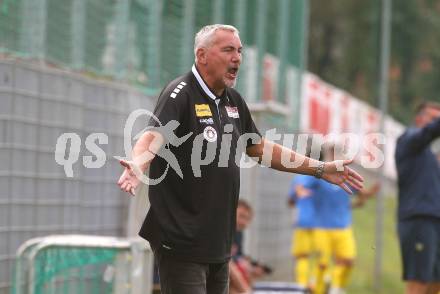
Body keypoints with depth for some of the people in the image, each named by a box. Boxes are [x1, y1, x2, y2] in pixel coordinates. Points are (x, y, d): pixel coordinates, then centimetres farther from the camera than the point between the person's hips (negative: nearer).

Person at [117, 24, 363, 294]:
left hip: (219, 240, 8)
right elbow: (153, 137, -27)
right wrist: (137, 166, -50)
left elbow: (260, 149, 25)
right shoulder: (180, 94, -11)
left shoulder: (233, 100, 13)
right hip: (180, 240, -8)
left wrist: (320, 169, 25)